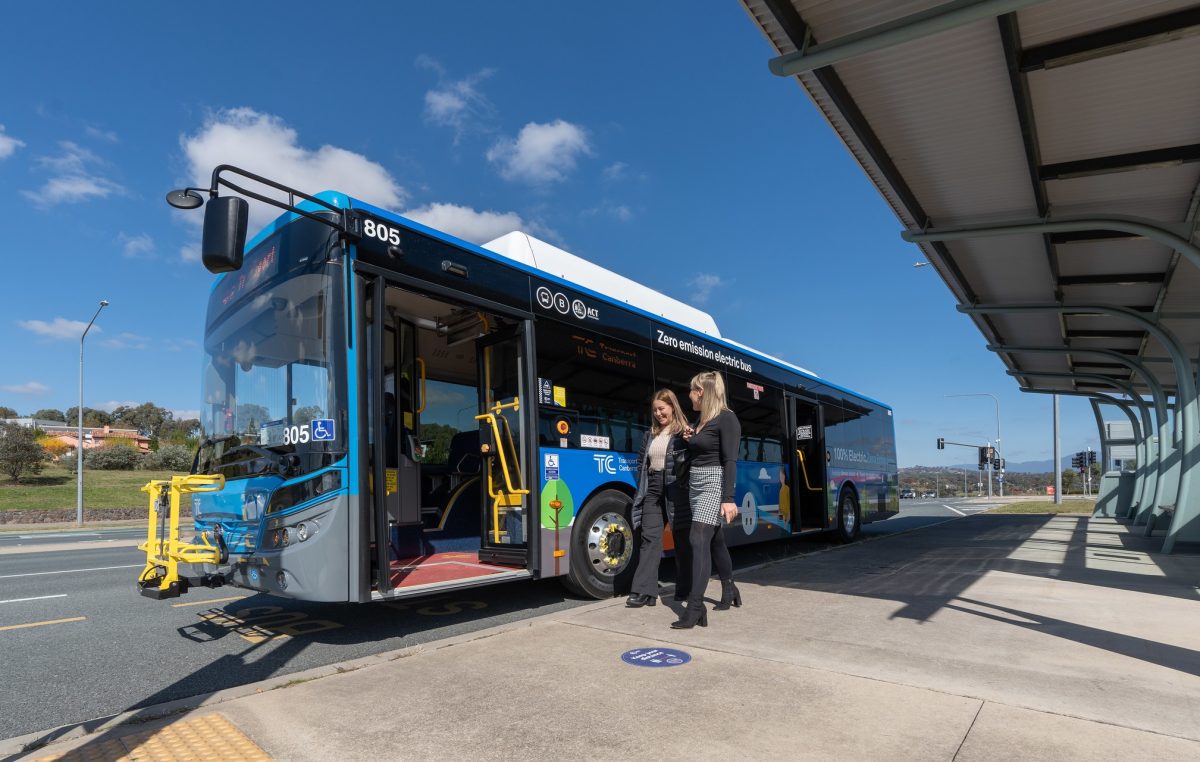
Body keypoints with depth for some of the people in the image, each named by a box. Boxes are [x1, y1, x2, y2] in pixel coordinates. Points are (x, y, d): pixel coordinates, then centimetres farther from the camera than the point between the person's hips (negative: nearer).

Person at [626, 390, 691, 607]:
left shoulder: (685, 432, -3)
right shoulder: (650, 435, 16)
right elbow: (641, 463, 17)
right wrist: (642, 488, 9)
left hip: (676, 490, -5)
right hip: (653, 489, 5)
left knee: (681, 538, 6)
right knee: (650, 538, -1)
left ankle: (684, 587, 21)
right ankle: (645, 591, -2)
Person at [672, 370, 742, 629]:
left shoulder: (726, 419, -13)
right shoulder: (700, 421, 13)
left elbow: (730, 461, -19)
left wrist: (728, 498, -25)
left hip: (713, 485, -9)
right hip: (696, 485, 9)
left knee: (698, 540, -16)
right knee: (715, 541, 17)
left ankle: (695, 608, -17)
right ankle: (729, 591, 33)